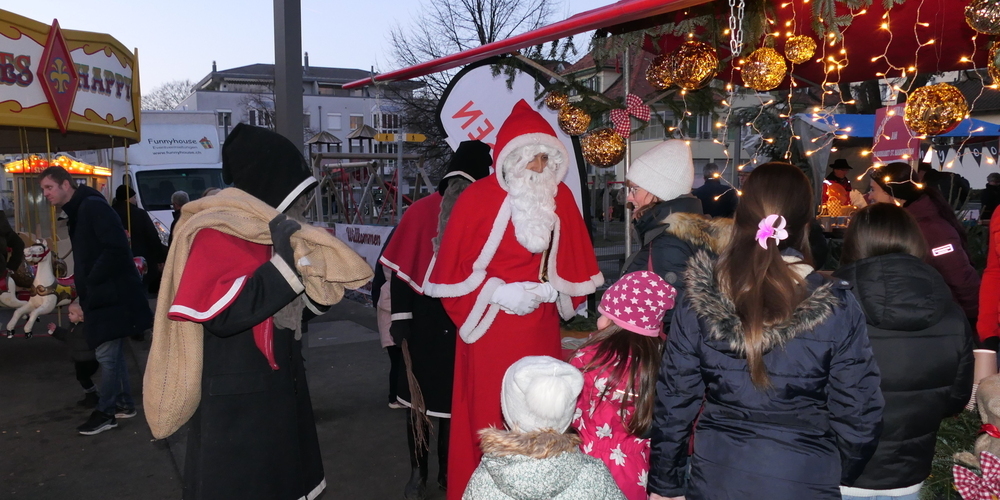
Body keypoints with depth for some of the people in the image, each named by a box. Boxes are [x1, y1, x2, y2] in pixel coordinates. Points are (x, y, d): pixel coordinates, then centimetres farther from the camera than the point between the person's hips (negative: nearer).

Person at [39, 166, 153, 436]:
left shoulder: (93, 206, -15)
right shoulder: (77, 213, 17)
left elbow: (116, 248, -25)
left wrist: (91, 282, -17)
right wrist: (84, 295, 12)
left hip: (113, 294, -10)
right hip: (101, 295, 10)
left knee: (106, 354, -4)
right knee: (112, 353, 15)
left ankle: (106, 411, 7)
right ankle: (124, 403, 26)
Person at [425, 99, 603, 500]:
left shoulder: (560, 197, 4)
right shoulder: (478, 197, -8)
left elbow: (573, 260, 12)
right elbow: (451, 269, -5)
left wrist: (551, 289, -4)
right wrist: (497, 293, -12)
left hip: (541, 325, 4)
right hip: (490, 325, -3)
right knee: (488, 416, 2)